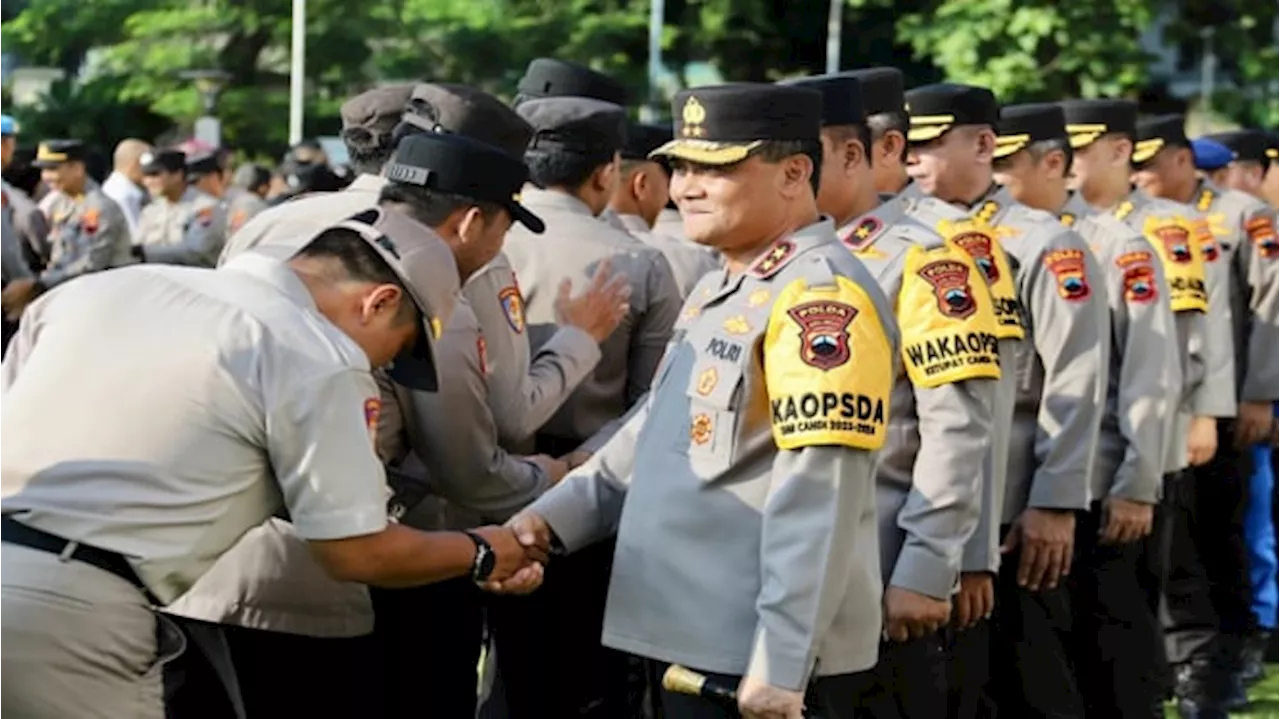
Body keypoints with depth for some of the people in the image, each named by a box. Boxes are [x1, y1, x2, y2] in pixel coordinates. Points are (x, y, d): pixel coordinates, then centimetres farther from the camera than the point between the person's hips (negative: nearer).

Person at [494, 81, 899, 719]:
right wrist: (554, 518, 7)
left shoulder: (823, 297, -16)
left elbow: (820, 500, -22)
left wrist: (779, 667, -24)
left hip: (761, 664, -9)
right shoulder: (718, 291, 16)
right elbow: (652, 434, 21)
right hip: (695, 642, 9)